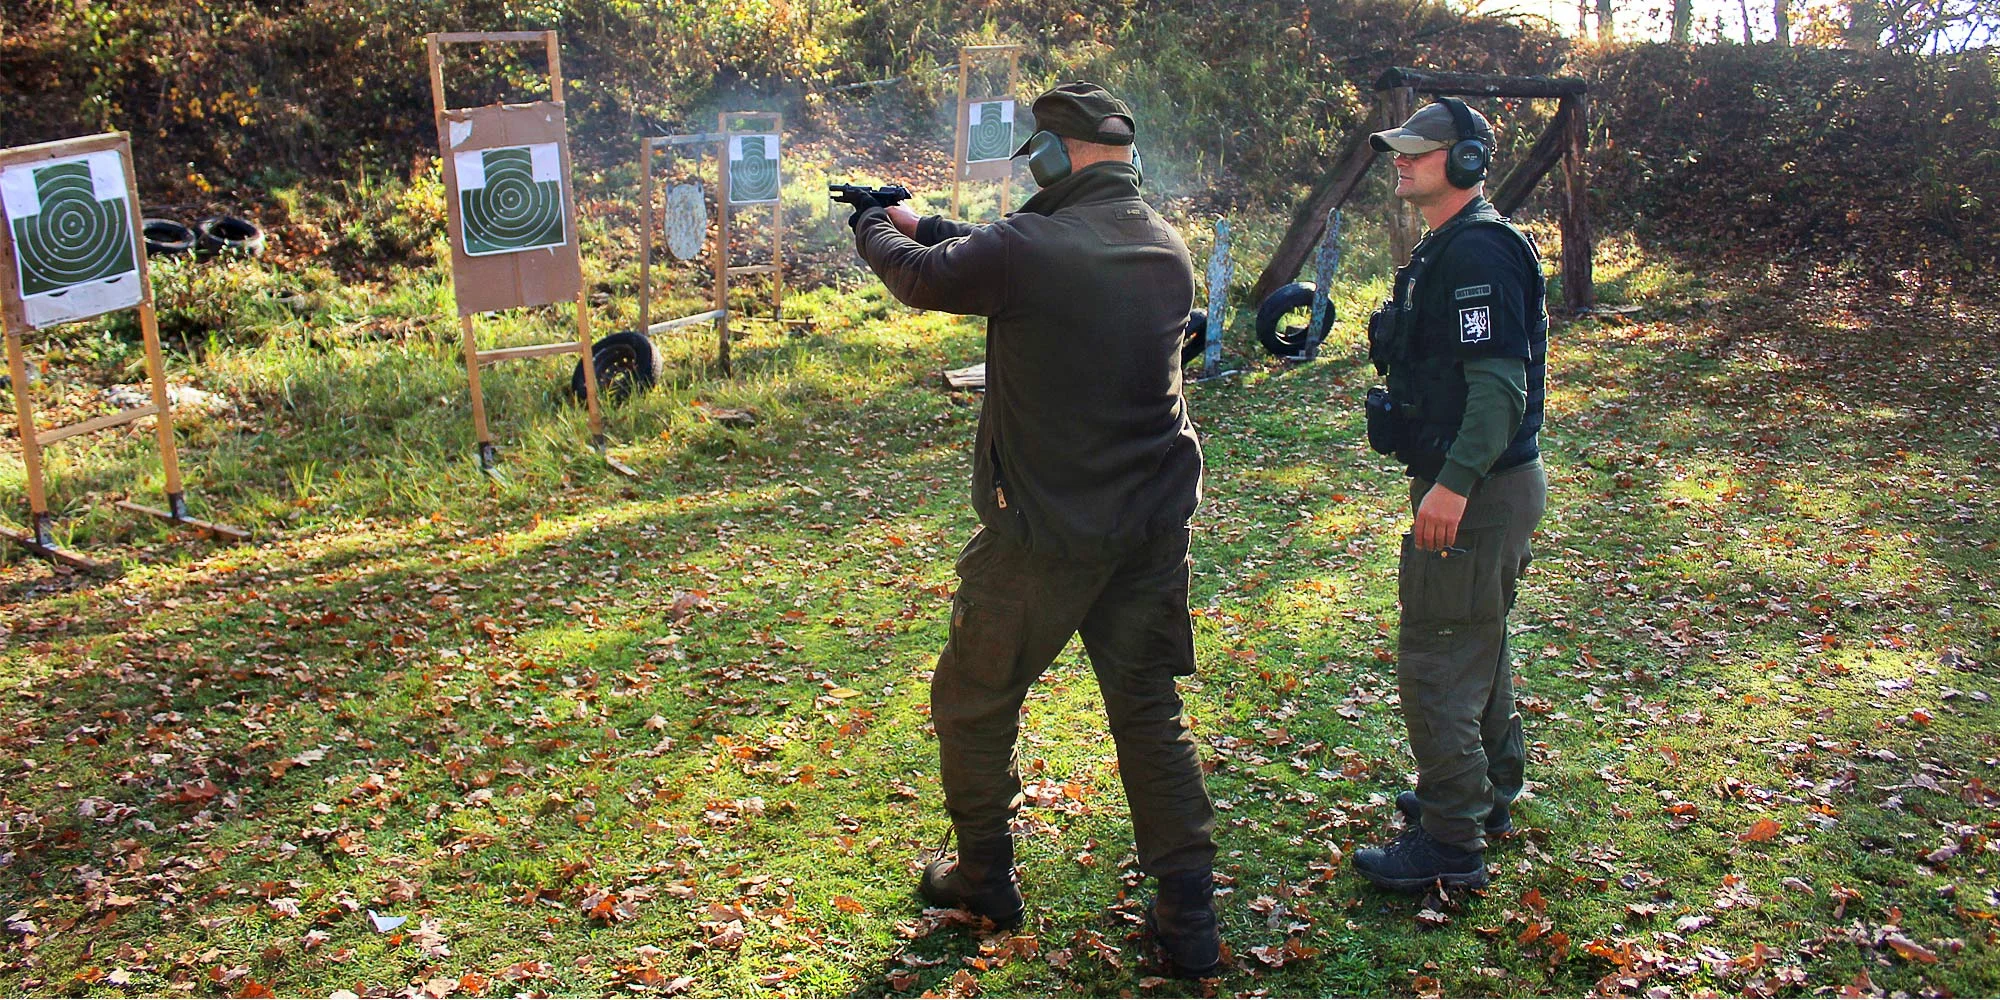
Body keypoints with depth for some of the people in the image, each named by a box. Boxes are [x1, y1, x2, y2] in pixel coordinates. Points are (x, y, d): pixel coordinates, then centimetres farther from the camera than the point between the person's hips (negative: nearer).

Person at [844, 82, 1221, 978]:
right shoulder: (1168, 249, 4)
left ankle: (985, 879, 31)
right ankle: (1189, 918, 15)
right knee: (1149, 710, 14)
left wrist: (877, 232, 21)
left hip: (1045, 533, -6)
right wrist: (926, 225, 25)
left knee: (973, 700, 15)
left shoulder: (1032, 247, -19)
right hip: (1154, 529, 6)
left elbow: (924, 279, -1)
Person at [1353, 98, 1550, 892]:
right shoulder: (1447, 247, 16)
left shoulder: (1479, 251, -18)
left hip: (1478, 493, -11)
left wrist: (1454, 484, -32)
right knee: (1476, 645, 21)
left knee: (1435, 659, -7)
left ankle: (1450, 843, 2)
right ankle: (1487, 794, 37)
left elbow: (1500, 382, -26)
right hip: (1470, 485, 11)